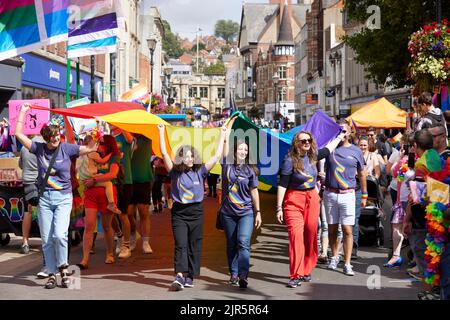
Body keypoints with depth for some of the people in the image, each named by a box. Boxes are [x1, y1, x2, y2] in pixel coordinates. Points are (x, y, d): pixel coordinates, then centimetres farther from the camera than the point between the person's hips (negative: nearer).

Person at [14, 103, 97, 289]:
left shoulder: (66, 148, -1)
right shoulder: (39, 148, 4)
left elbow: (90, 149, -7)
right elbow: (18, 134, 2)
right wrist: (23, 112, 4)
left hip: (63, 198, -2)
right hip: (44, 198, 2)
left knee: (60, 235, -18)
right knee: (46, 239, 3)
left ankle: (63, 268, 5)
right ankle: (52, 274, 14)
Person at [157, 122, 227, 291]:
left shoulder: (200, 172, 4)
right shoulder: (175, 172, 1)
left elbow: (217, 155, 5)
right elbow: (164, 153, -6)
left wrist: (222, 135, 8)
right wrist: (161, 132, -8)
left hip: (196, 212, 2)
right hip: (179, 213, -2)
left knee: (194, 247, 5)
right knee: (180, 245, -12)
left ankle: (189, 276, 14)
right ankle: (179, 277, -21)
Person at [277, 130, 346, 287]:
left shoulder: (312, 156, 6)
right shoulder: (290, 160, -11)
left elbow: (328, 149, 27)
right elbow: (282, 185, -11)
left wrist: (340, 136, 38)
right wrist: (279, 208, -13)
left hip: (312, 199, 6)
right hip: (294, 200, -6)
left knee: (310, 236, 7)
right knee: (296, 236, -12)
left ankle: (306, 271, 20)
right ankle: (296, 275, -8)